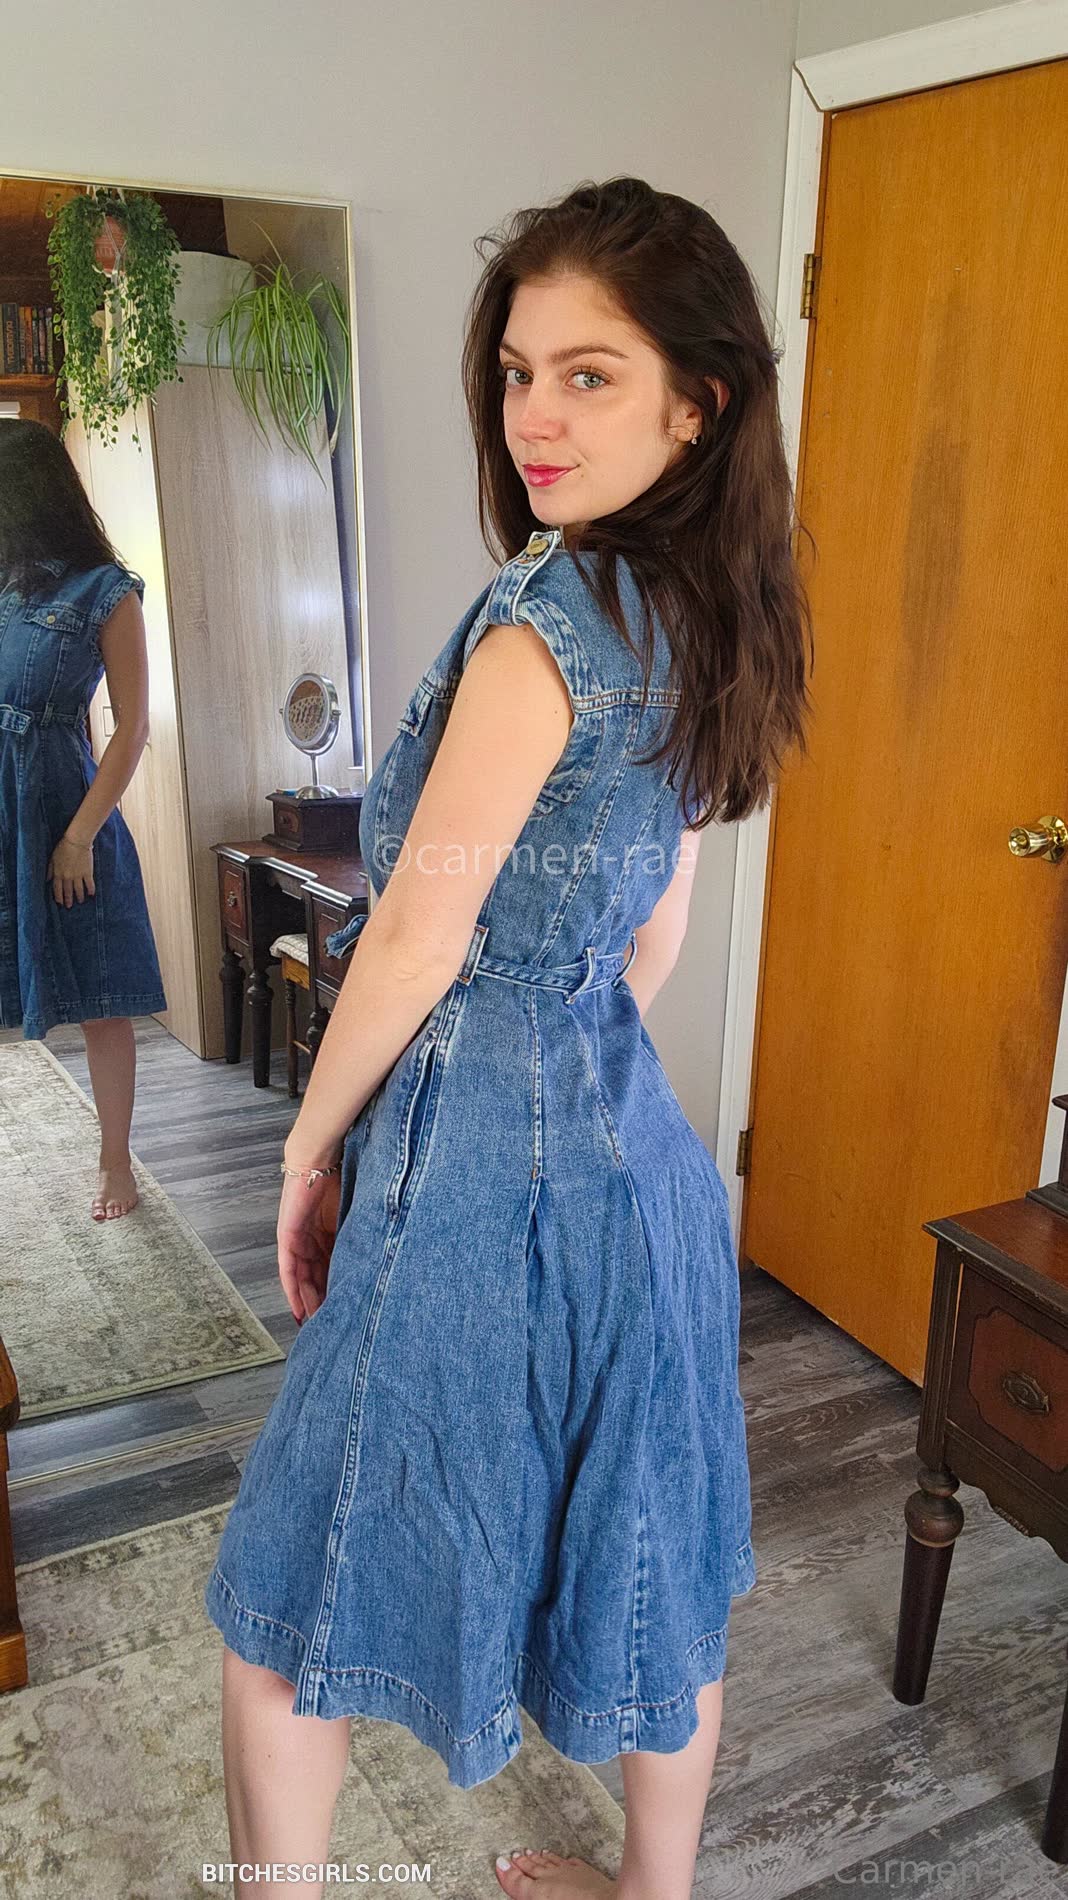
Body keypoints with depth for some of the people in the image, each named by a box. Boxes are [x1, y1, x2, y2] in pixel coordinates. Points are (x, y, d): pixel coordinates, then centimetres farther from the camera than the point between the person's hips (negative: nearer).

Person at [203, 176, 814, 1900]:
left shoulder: (545, 618, -20)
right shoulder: (703, 626, 7)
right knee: (648, 1567, 24)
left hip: (485, 1168, -9)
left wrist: (312, 1148, -4)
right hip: (636, 1146, 9)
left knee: (289, 1607, 13)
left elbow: (422, 930, -18)